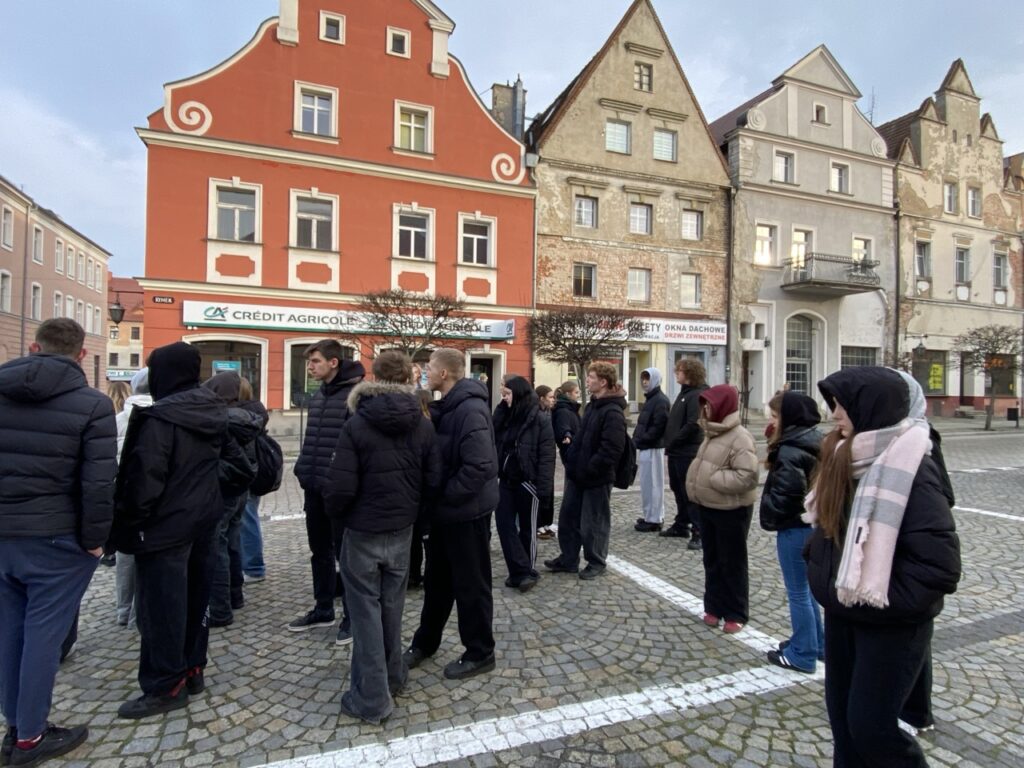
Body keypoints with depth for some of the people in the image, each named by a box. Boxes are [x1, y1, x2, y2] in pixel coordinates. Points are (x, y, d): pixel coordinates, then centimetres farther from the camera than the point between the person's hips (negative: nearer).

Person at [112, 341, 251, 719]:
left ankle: (165, 686, 16)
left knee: (162, 605, 5)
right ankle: (192, 669, 31)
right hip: (204, 521, 8)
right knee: (196, 597, 17)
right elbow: (239, 464, 12)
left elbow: (144, 480, -20)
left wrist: (127, 524, -7)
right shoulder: (215, 413, 5)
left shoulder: (159, 418, -20)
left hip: (166, 527, -8)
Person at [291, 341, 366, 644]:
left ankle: (352, 615, 20)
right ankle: (323, 609, 33)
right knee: (320, 552, 18)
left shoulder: (356, 394, -14)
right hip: (315, 488, 8)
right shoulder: (317, 395, 12)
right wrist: (303, 473, 14)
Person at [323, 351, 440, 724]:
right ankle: (392, 676, 36)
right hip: (402, 530, 4)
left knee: (366, 609, 8)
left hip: (362, 532, -4)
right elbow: (433, 480, -2)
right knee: (391, 605, 20)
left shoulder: (357, 424, -17)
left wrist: (334, 512, 4)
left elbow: (340, 486, -18)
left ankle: (371, 698, 16)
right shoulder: (423, 425, -5)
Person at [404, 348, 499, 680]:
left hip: (467, 512, -9)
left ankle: (480, 653, 27)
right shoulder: (445, 407, 7)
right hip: (444, 510, 9)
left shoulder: (471, 410, -23)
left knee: (471, 584, 8)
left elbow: (480, 467, -29)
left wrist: (445, 495, -21)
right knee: (437, 580, 22)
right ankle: (425, 641, 40)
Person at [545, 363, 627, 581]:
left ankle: (596, 562, 26)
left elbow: (611, 450, -27)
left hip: (596, 478, -9)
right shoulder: (593, 405, 11)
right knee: (567, 516, 14)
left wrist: (589, 469, -22)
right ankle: (568, 559, 28)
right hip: (578, 473, 9)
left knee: (593, 522, 7)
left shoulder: (613, 412, -20)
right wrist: (572, 461, 12)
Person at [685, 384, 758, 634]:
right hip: (706, 507, 8)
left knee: (732, 563, 7)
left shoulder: (739, 438, -20)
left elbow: (747, 477, -27)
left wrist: (713, 479, -22)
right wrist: (697, 487, 6)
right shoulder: (712, 433, 8)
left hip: (731, 511, -8)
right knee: (712, 561, 17)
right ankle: (714, 606, 30)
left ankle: (736, 613, 21)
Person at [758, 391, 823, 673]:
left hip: (794, 528, -9)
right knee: (807, 589, 22)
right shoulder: (816, 442, 7)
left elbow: (786, 493, -25)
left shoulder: (790, 451, -22)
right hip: (812, 524, 9)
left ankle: (802, 654, 18)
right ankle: (816, 644, 35)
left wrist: (770, 517, -9)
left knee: (797, 592, 4)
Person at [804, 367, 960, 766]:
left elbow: (939, 566, -23)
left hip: (890, 626, -7)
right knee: (841, 714, 18)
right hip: (840, 614, 7)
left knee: (870, 725, 4)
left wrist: (884, 600, -19)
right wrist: (817, 567, 4)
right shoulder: (844, 456, 1)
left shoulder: (913, 471, -21)